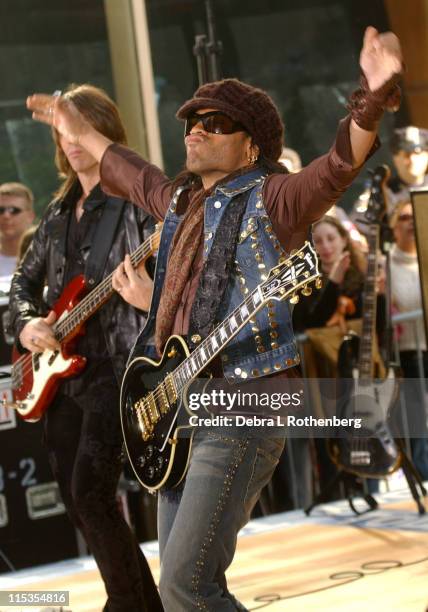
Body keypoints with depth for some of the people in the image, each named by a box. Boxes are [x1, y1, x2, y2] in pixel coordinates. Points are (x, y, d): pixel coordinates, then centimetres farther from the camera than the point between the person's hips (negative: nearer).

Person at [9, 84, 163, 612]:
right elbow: (24, 281, 22)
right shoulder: (59, 212, 16)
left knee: (90, 493, -18)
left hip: (114, 365, -8)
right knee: (76, 502, 9)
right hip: (62, 371, 8)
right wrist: (26, 323, 2)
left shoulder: (136, 199, -5)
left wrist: (151, 298, -34)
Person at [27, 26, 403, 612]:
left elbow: (341, 162, -23)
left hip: (241, 414, -9)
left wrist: (373, 98, -39)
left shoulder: (269, 199, -5)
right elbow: (131, 173, 40)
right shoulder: (182, 201, 18)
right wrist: (80, 131, 50)